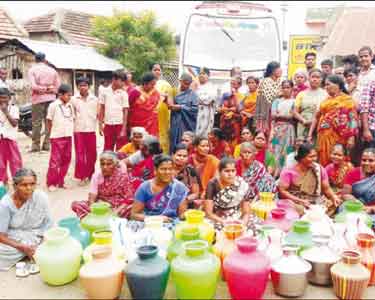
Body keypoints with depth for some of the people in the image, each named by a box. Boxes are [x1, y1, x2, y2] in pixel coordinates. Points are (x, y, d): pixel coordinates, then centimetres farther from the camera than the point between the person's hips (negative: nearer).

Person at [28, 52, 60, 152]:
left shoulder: (32, 70, -1)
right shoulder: (52, 70, 8)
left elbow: (34, 86, -12)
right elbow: (58, 85, 2)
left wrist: (42, 88, 0)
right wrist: (49, 89, 9)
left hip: (38, 98, -3)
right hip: (51, 98, 3)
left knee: (37, 122, 1)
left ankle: (36, 145, 3)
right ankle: (47, 144, 7)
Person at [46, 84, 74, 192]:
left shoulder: (70, 105, 10)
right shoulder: (54, 105, -7)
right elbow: (49, 121, -2)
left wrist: (71, 131, 8)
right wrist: (51, 133, 0)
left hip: (68, 136, 6)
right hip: (57, 137, -6)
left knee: (66, 160, 9)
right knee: (55, 161, -4)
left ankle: (60, 182, 20)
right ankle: (51, 183, 6)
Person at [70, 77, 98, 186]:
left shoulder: (94, 99, 5)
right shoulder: (74, 99, 1)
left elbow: (98, 114, 10)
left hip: (91, 130, 2)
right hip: (78, 130, -1)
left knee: (92, 153, 8)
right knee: (80, 153, -2)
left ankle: (90, 174, 23)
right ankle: (82, 176, 3)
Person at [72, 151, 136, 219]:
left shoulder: (123, 176, -9)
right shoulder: (97, 176, -2)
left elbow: (129, 199, -12)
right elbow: (92, 197, -9)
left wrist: (117, 212, -26)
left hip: (118, 206, -3)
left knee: (132, 207, -36)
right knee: (75, 204, -18)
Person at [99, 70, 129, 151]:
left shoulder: (123, 94, -1)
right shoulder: (104, 91, 4)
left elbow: (125, 112, -2)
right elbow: (101, 109, 9)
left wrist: (123, 129, -8)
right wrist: (100, 124, 4)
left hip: (120, 124, -2)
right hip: (108, 125, 2)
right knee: (107, 150, 9)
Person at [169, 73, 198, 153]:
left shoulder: (192, 94, 0)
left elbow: (195, 108, -9)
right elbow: (170, 104, 17)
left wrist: (180, 107, -12)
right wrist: (170, 105, -7)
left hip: (186, 123, -4)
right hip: (175, 123, 4)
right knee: (174, 144, 3)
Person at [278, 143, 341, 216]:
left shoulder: (319, 169, 4)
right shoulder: (289, 171, -7)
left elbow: (326, 188, 8)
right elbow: (282, 191, -11)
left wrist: (334, 197, -13)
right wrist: (300, 201, -20)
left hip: (316, 202, 4)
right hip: (295, 202, -4)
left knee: (332, 204, -21)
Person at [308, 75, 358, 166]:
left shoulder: (347, 100, 1)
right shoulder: (326, 100, 17)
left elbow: (352, 119, -7)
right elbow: (317, 117, 16)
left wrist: (351, 137, -16)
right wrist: (310, 135, 10)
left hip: (338, 136, -5)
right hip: (324, 136, 5)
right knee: (324, 161, 4)